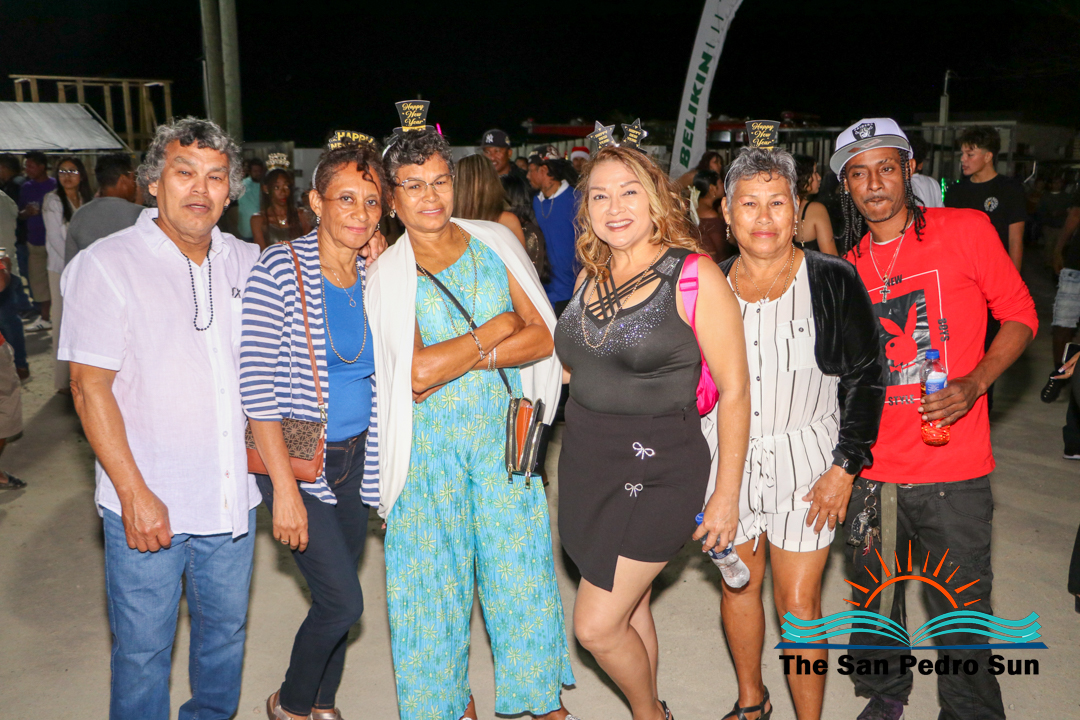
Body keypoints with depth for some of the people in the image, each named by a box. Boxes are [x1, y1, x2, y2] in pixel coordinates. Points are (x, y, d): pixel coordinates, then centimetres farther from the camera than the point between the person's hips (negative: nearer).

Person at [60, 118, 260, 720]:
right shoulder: (107, 265, -10)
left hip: (234, 494, 5)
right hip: (147, 502, -4)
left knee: (226, 629, 20)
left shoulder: (245, 261, 4)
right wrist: (135, 494, -15)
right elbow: (90, 387, -12)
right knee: (144, 648, 9)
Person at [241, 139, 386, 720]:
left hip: (355, 455, 5)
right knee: (343, 600, -3)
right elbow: (256, 385, -16)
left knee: (335, 597, 15)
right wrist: (285, 487, -19)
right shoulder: (279, 268, -14)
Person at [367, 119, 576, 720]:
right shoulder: (388, 275, -4)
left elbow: (543, 336, -4)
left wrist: (463, 356, -15)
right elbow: (417, 374, -17)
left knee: (521, 558, 9)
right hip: (430, 439, -1)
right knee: (435, 568, 6)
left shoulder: (494, 242, 3)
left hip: (504, 428, 2)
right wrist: (495, 330, -10)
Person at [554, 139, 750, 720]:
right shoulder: (589, 279, 8)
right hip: (585, 461, 6)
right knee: (630, 605, 19)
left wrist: (727, 492, -11)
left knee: (597, 627, -2)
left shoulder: (693, 275, -11)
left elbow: (734, 388, -11)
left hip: (656, 469, -6)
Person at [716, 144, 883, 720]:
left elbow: (866, 379, -4)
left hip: (806, 463, -3)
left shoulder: (833, 281, -8)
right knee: (738, 584, 16)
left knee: (798, 603, 1)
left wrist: (844, 467, -10)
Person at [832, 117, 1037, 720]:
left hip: (953, 471, -3)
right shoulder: (850, 266, 7)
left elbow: (1020, 315, 1)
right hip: (873, 468, 4)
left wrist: (973, 383, -16)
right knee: (873, 602, 17)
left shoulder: (967, 230, -3)